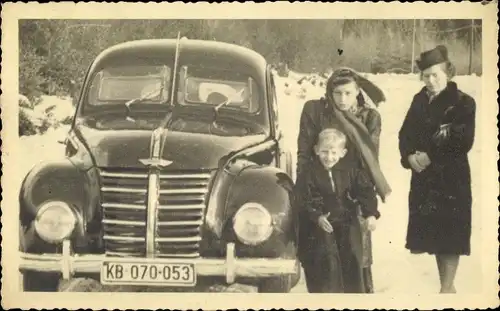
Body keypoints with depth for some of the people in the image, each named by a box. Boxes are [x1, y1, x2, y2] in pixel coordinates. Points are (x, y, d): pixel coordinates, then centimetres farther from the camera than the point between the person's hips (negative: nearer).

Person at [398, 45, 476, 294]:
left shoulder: (463, 103, -6)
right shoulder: (420, 101, 11)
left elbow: (463, 143, -15)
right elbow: (405, 134, 8)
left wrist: (431, 156, -16)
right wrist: (409, 157, -11)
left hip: (452, 180, -5)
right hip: (424, 179, 6)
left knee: (450, 237, -4)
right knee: (433, 234, 10)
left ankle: (446, 289, 4)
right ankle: (447, 286, 23)